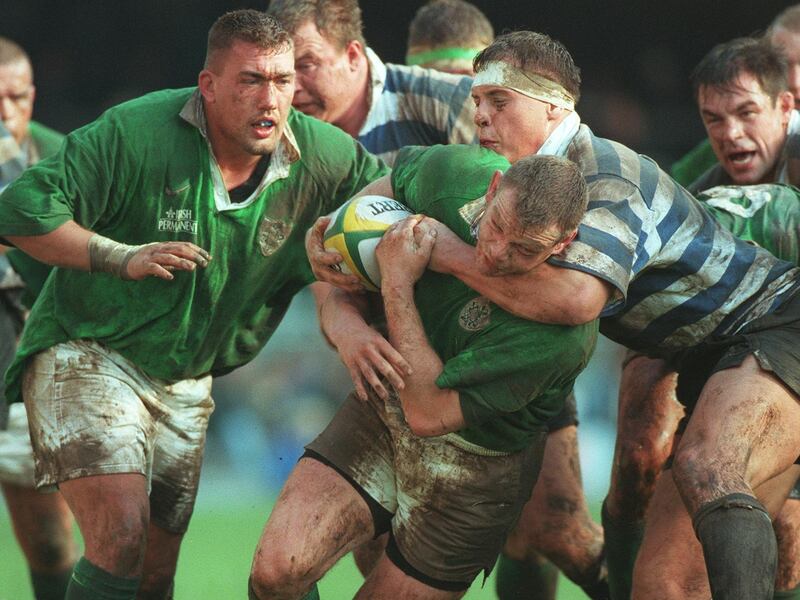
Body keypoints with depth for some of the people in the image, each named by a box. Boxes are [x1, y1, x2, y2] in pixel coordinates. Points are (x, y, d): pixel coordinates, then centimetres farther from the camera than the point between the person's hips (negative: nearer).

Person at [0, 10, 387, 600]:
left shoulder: (319, 157, -8)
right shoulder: (135, 133, -21)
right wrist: (124, 257, -26)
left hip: (185, 381, 6)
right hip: (86, 353, -6)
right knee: (121, 533, -23)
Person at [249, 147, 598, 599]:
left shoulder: (563, 334, -35)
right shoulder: (456, 173, -20)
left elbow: (429, 414, -31)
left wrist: (396, 285, -29)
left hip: (472, 464, -4)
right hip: (384, 405, 4)